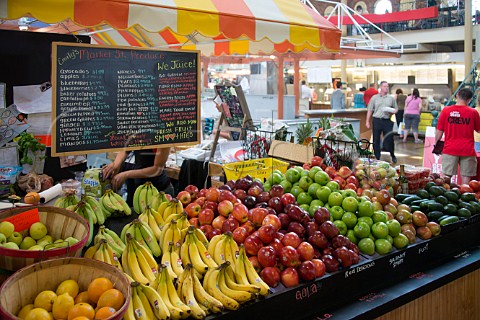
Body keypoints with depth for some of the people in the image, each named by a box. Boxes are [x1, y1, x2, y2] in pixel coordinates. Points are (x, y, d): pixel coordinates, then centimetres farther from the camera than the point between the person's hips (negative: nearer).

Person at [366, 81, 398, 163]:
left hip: (387, 121, 0)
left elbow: (396, 109, 15)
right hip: (377, 120, 0)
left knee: (389, 139, 1)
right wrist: (367, 121, 1)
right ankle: (377, 157, 13)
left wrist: (392, 112, -8)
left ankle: (392, 155, 21)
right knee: (376, 140, 3)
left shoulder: (391, 98, 10)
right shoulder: (374, 98, 6)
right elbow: (370, 110, 6)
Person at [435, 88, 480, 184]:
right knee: (466, 177, 6)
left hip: (450, 149, 0)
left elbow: (439, 131, 1)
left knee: (447, 176, 5)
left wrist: (436, 145, 14)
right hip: (467, 150, 0)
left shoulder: (446, 110, -3)